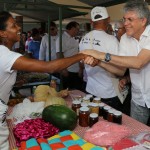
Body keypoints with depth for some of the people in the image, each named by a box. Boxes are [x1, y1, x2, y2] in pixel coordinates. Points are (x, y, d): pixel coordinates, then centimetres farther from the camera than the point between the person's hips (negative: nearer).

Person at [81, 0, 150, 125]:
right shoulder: (125, 39, -1)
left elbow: (138, 63, -33)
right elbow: (121, 70, -3)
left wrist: (103, 56, -32)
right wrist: (99, 62, -21)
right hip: (138, 99, 4)